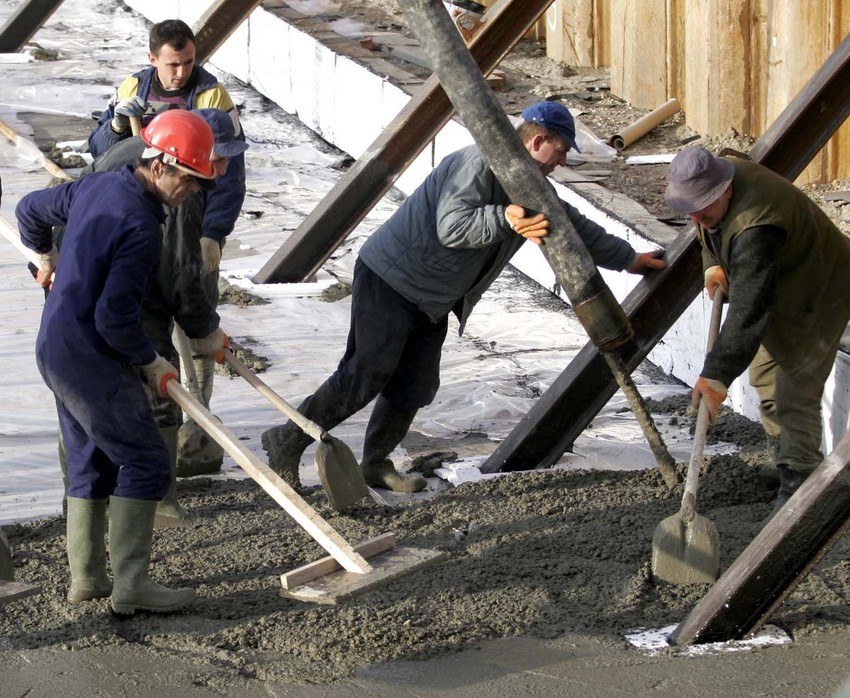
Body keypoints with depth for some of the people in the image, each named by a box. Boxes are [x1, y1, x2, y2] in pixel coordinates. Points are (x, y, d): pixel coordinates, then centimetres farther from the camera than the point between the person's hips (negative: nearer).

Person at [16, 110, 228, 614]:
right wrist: (151, 362, -9)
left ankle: (86, 578, 21)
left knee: (91, 463, 16)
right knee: (145, 463, -5)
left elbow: (31, 210, 23)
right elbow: (115, 317, -25)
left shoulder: (97, 186, 6)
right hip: (91, 359, -10)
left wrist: (48, 259, 41)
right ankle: (131, 583, -6)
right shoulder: (141, 228, -22)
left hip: (55, 347, 10)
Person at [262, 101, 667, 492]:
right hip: (388, 282, -10)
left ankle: (375, 465, 17)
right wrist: (504, 220, -45)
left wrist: (628, 259, 24)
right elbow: (452, 226, -33)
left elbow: (573, 227, 21)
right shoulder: (477, 165, -21)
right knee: (366, 376, -11)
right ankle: (288, 441, -2)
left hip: (433, 300, 10)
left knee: (416, 387, 5)